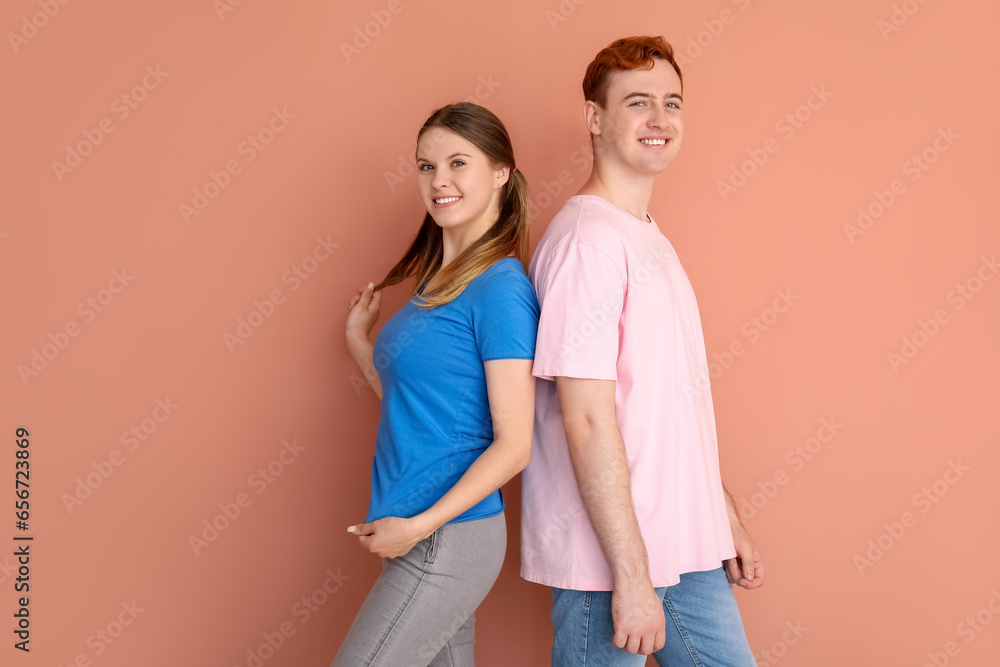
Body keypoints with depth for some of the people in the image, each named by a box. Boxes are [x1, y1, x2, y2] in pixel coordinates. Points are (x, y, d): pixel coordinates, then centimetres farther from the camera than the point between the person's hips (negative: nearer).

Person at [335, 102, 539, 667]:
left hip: (448, 539, -8)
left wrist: (419, 525, -18)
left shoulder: (501, 287, -15)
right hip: (416, 536, 8)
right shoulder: (435, 280, 12)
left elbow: (514, 445, -17)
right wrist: (361, 343, 11)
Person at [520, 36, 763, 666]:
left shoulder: (653, 240, 14)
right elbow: (587, 420, -21)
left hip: (685, 547, 9)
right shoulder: (587, 238, -16)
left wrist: (727, 519, 18)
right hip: (610, 554, -9)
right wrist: (631, 574, -21)